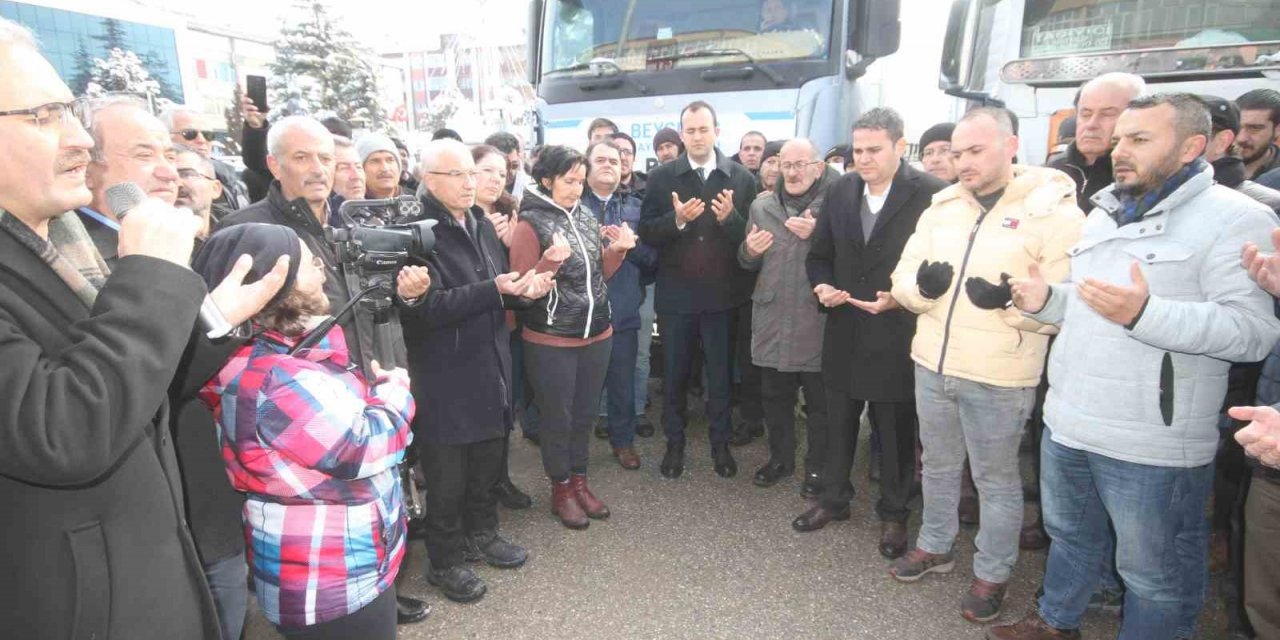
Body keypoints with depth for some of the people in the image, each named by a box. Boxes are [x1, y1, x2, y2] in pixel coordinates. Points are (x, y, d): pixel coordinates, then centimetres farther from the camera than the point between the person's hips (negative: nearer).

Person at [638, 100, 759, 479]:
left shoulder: (742, 178, 0)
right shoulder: (661, 177, 0)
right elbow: (646, 234, -5)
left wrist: (730, 218, -22)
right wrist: (676, 219, -22)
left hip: (722, 292, 0)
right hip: (676, 293, 0)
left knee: (720, 374, 12)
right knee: (674, 374, 13)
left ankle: (720, 444, 30)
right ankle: (674, 444, 30)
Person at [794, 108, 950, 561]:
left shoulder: (931, 194, -11)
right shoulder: (841, 190, 4)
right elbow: (820, 253, 12)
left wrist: (902, 298, -20)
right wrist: (821, 285, -7)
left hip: (897, 333, -4)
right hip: (845, 329, 5)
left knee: (896, 430, 11)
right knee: (839, 422, 17)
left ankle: (894, 514, 31)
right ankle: (833, 500, 36)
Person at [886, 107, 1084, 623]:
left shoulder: (1055, 211, -9)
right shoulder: (942, 207, 7)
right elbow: (902, 278, 7)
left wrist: (1012, 301, -29)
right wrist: (920, 284, -15)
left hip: (999, 379, -5)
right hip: (931, 366, 5)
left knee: (996, 479, 12)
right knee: (938, 466, 21)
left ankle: (992, 573, 31)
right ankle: (935, 546, 42)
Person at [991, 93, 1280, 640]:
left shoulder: (1235, 218, -11)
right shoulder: (1105, 214, 13)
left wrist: (1145, 313, -33)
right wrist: (1047, 300, 3)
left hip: (1153, 446, -7)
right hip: (1066, 422, 8)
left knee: (1154, 575, 11)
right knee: (1069, 535, 26)